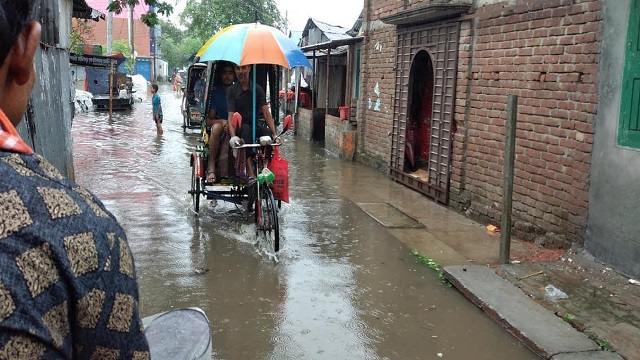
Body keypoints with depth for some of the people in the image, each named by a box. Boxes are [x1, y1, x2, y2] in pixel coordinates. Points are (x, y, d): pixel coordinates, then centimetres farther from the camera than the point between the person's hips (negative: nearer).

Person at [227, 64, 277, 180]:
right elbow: (230, 116, -13)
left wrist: (274, 134, -18)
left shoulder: (258, 89, 5)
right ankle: (250, 172, -45)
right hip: (238, 127, -2)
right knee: (245, 129, -35)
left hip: (254, 125, 2)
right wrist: (233, 137, -30)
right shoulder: (231, 90, -2)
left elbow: (266, 113, -4)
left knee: (267, 132, -28)